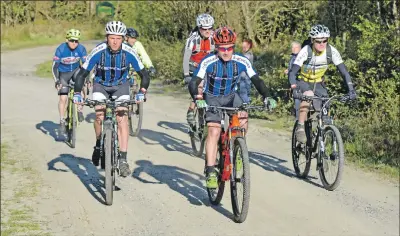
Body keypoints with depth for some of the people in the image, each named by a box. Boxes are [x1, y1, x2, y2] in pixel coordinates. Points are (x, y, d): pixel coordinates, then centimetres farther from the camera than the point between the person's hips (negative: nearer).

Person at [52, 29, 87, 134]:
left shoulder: (81, 49, -20)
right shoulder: (61, 49, -24)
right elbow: (54, 66, -23)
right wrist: (56, 80, -32)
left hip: (76, 71, 1)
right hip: (63, 73, -1)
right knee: (63, 98, -9)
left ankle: (79, 110, -7)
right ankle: (62, 121, 3)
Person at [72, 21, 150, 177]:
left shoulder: (129, 52, -24)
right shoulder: (98, 51, -26)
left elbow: (144, 75, -17)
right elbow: (82, 74, -20)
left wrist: (141, 93, -32)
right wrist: (77, 94, -31)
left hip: (121, 85, 0)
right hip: (101, 85, 0)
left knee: (122, 118, -18)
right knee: (99, 116, -19)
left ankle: (123, 160, -17)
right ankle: (98, 145, 11)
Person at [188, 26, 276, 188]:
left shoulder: (242, 61, -17)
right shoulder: (208, 62, -24)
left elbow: (256, 80, -14)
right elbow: (193, 83, -27)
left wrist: (267, 96, -30)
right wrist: (197, 99, -46)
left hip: (231, 96, 2)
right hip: (212, 98, -2)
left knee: (243, 117, -27)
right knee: (214, 132, -18)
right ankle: (210, 172, -15)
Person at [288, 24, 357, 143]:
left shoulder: (331, 51, -20)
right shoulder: (306, 51, -27)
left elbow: (343, 71, -18)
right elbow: (292, 72, -33)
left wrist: (351, 90, -30)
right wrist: (294, 88, -50)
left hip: (318, 83, 3)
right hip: (303, 82, -3)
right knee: (308, 94, -36)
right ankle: (300, 127, -27)